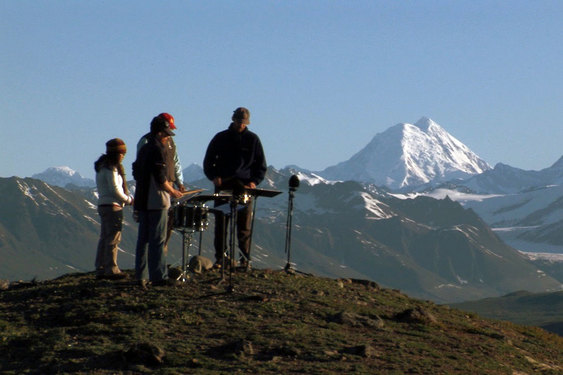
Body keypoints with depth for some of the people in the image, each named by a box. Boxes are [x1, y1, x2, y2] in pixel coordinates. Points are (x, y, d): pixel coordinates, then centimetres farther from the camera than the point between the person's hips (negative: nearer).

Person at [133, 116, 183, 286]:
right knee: (157, 240, -7)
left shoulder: (143, 150, 14)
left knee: (143, 239, 10)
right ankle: (158, 276, -7)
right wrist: (173, 192, -4)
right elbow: (160, 179, -19)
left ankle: (141, 275, 12)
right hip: (156, 201, -9)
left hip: (142, 201, 9)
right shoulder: (157, 150, -13)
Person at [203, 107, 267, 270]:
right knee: (221, 224, -2)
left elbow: (261, 165, 11)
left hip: (244, 186, -1)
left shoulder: (252, 139, 9)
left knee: (245, 226, -4)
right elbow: (208, 161, 13)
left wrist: (254, 181, -5)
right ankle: (219, 259, 2)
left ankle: (245, 259, 0)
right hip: (223, 185, 1)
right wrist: (213, 176, -5)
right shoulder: (221, 138, 9)